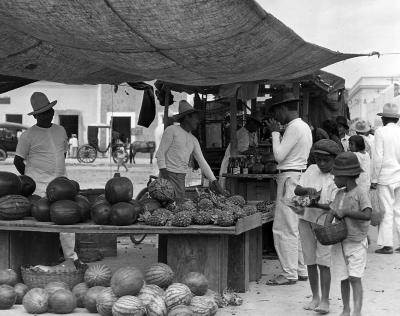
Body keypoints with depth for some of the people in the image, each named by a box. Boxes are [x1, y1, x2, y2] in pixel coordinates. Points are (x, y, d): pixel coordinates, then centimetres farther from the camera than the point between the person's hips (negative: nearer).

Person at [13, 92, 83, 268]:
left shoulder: (60, 130, 12)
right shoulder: (28, 136, -5)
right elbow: (18, 161, 0)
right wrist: (32, 180, 5)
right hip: (39, 187, -5)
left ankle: (71, 257, 11)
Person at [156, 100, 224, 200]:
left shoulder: (194, 140, 15)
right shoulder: (171, 130, -4)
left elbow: (202, 161, 12)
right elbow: (160, 153, -6)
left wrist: (214, 181, 3)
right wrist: (163, 171, -18)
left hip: (181, 177, 7)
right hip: (168, 173, -7)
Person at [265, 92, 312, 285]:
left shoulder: (294, 127, -14)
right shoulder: (305, 127, 17)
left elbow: (279, 155, -16)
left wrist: (275, 132, -6)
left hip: (290, 178, -10)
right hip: (300, 174, 10)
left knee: (284, 228, -6)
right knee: (296, 228, 13)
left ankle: (289, 273, -4)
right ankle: (301, 270, 18)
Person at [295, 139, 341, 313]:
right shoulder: (311, 170, 8)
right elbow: (297, 190, 3)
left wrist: (317, 205, -29)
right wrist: (307, 190, -18)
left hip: (325, 222, -5)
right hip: (306, 220, 5)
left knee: (323, 263, -7)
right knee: (310, 262, 10)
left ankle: (325, 300, 0)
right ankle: (315, 297, 21)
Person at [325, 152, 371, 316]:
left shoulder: (361, 192, -11)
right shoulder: (340, 194, 8)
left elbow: (367, 215, -24)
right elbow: (331, 213, 3)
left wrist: (345, 212, -18)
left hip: (356, 242, -5)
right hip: (339, 242, 6)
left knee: (354, 277, -11)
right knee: (343, 278, 10)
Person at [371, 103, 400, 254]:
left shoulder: (381, 131, -8)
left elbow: (378, 158, -11)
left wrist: (374, 179, -4)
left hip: (385, 177, -4)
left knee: (386, 211, 0)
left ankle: (387, 244, 1)